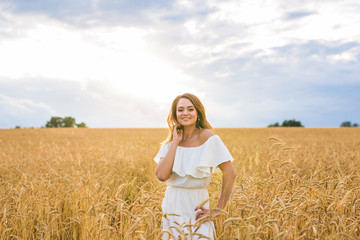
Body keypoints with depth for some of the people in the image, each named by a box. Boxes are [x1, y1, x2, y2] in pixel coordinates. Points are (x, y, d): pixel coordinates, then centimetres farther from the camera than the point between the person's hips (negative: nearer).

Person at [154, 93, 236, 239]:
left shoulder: (207, 137, -11)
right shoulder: (170, 143, 3)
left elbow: (230, 174, -12)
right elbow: (161, 175, -14)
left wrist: (218, 210, -12)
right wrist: (175, 142, -11)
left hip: (196, 210, -4)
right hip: (172, 209, 4)